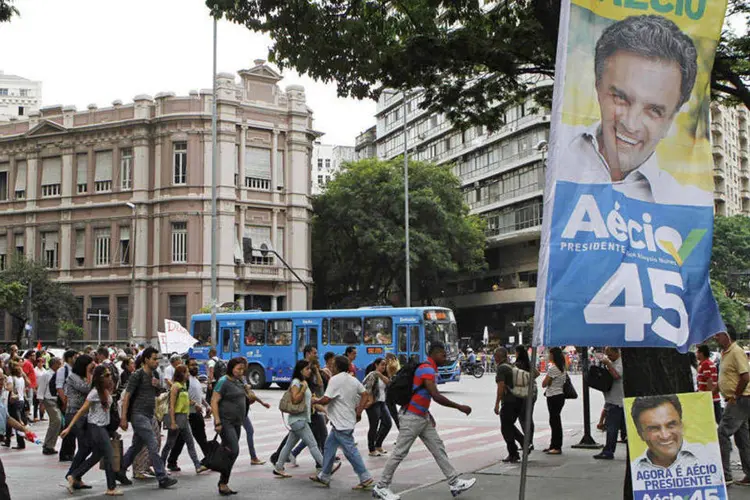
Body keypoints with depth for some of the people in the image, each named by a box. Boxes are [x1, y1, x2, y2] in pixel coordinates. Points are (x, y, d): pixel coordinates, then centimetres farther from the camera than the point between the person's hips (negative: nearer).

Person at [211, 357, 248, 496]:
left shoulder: (239, 382, 13)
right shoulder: (224, 381, -10)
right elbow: (214, 402, -15)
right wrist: (217, 422, -20)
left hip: (237, 423, 8)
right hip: (226, 422, -8)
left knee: (229, 453, 9)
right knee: (234, 451, -16)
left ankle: (223, 484, 15)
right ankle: (223, 483, -8)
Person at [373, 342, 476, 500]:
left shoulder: (429, 369, 13)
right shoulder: (427, 369, -19)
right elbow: (436, 396, -27)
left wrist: (428, 414, 14)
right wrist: (459, 407, -20)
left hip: (423, 417, 10)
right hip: (412, 418, -10)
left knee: (438, 449, 8)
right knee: (399, 453, -2)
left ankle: (455, 483, 12)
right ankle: (381, 487, 7)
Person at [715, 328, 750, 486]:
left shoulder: (736, 352, -15)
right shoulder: (725, 353, 14)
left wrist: (735, 397, -18)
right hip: (735, 401, 10)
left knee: (722, 434, -11)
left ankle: (725, 475, -7)